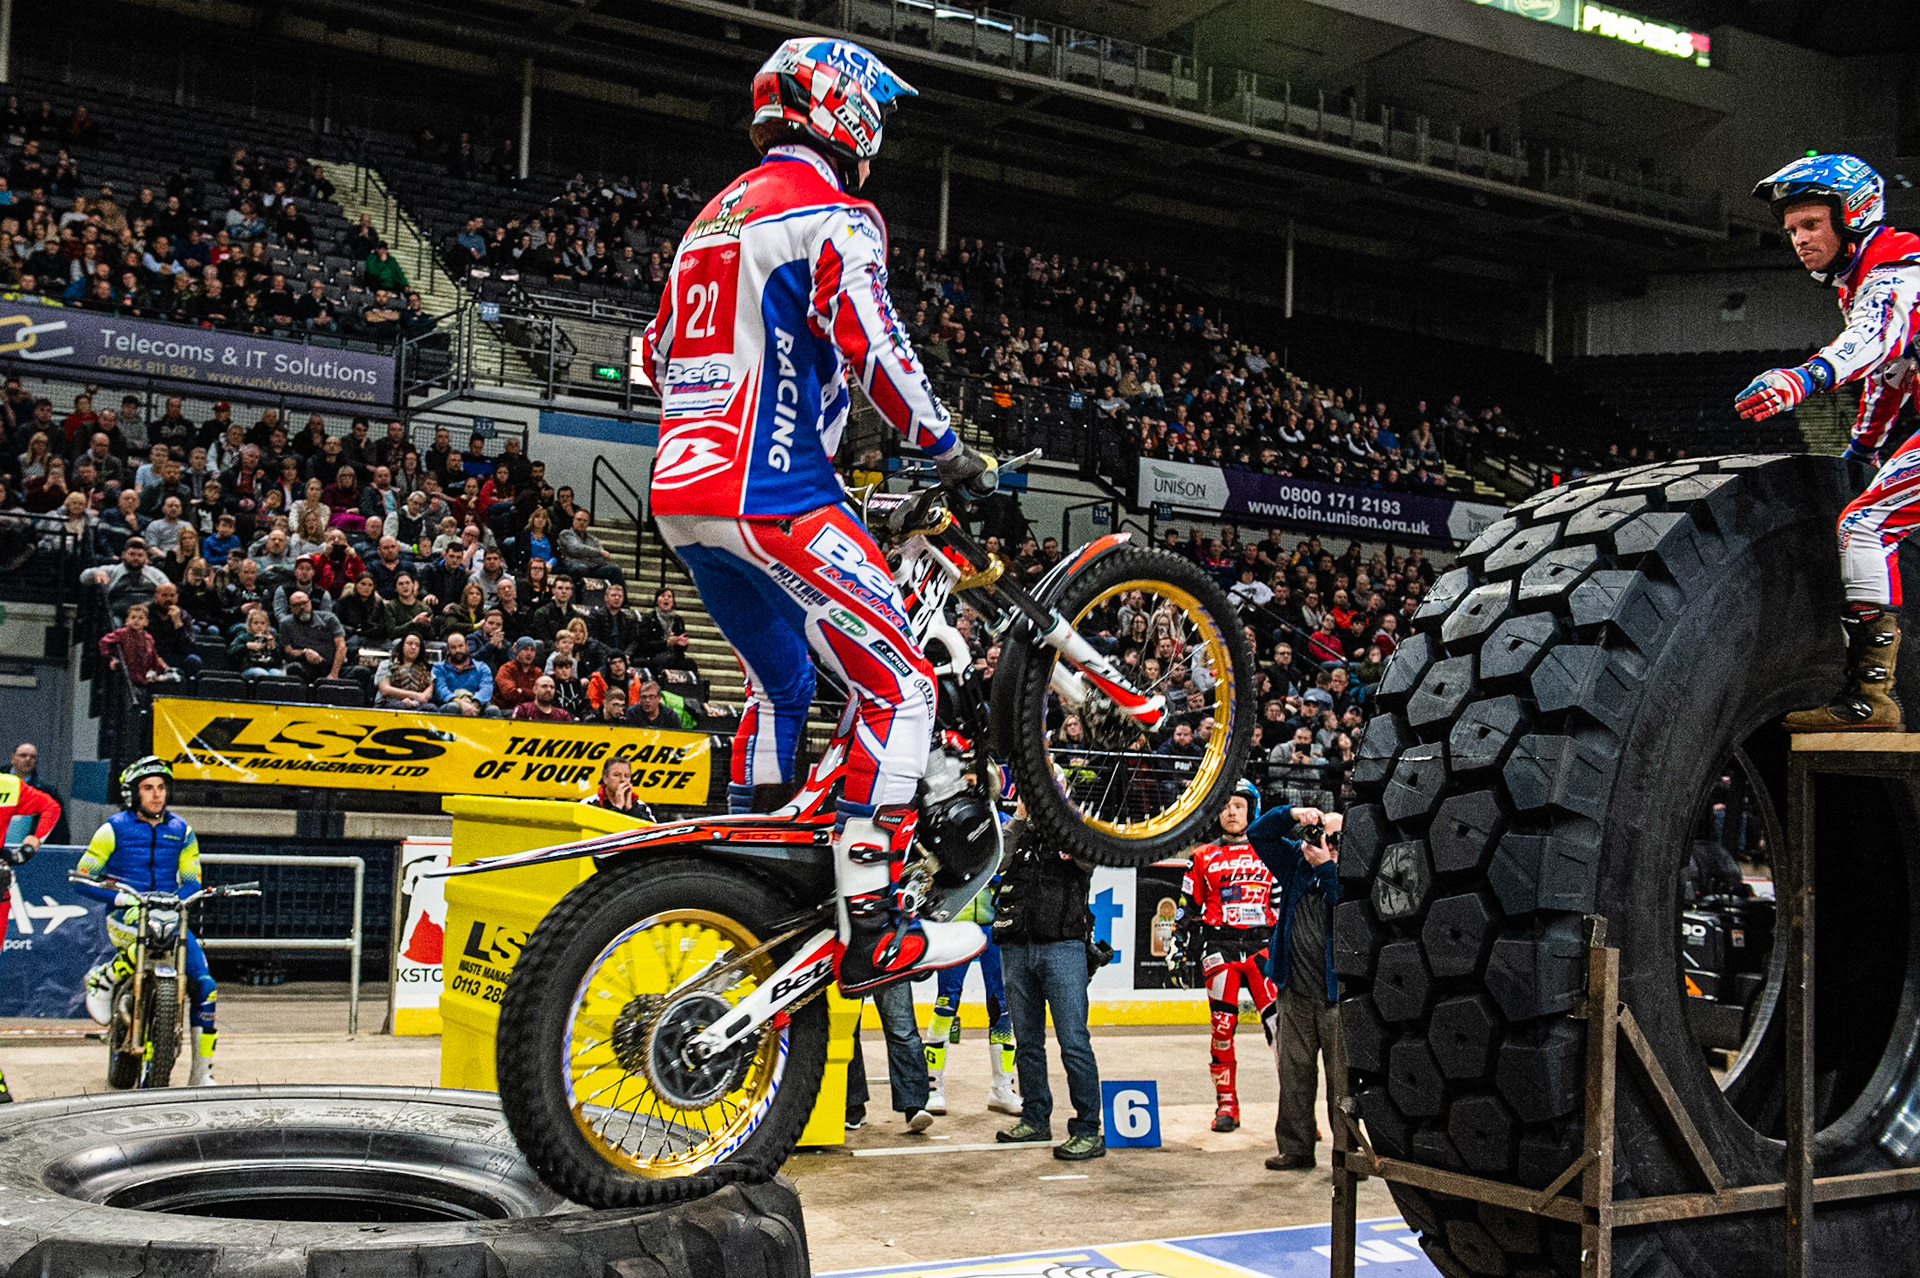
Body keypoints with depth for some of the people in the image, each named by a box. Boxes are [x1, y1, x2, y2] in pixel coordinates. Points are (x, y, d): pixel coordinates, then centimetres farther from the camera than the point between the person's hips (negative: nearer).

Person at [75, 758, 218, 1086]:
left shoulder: (181, 830, 10)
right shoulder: (115, 828, 0)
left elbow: (192, 881, 13)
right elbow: (82, 877, -1)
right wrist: (118, 896, -17)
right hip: (126, 916, -4)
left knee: (205, 986, -13)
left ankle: (202, 1073, -5)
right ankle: (101, 979, -12)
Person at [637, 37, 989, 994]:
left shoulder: (718, 215, 22)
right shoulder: (833, 214, -5)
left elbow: (657, 353, 25)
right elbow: (872, 349, -15)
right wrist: (946, 450, -3)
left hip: (680, 491, 9)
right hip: (773, 495, -9)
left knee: (781, 683, 24)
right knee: (897, 688, -5)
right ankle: (871, 931, -10)